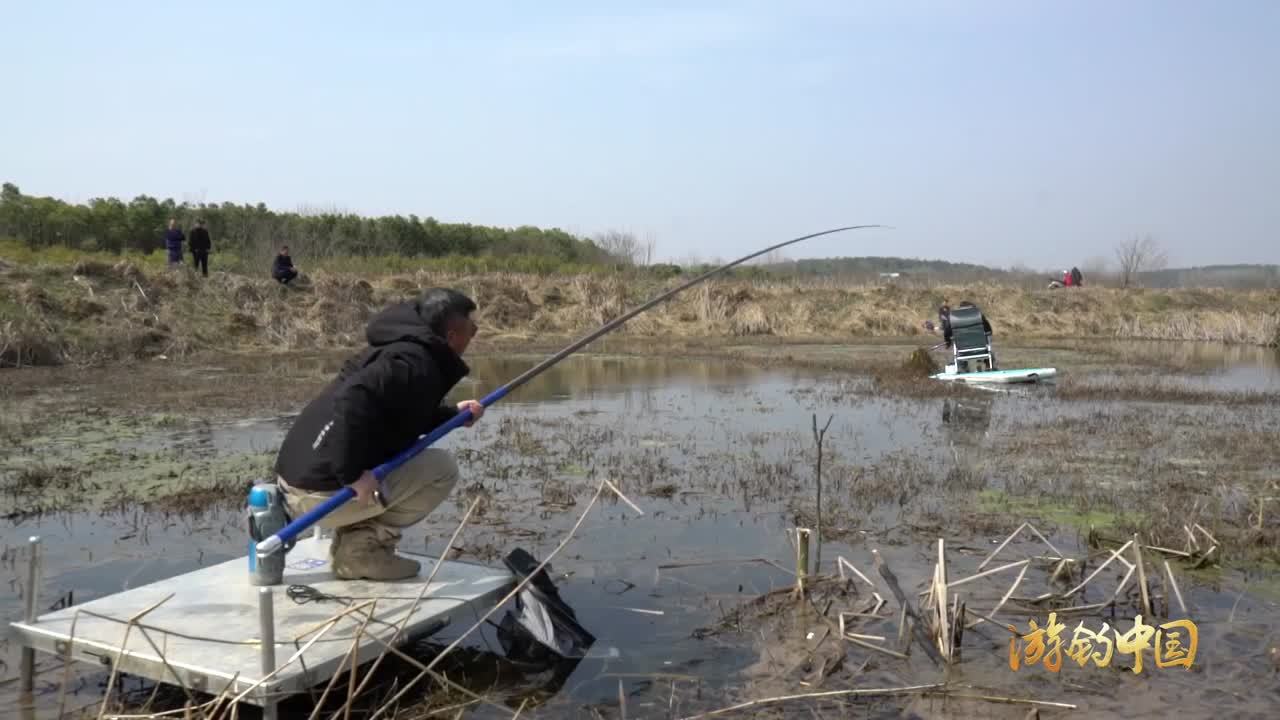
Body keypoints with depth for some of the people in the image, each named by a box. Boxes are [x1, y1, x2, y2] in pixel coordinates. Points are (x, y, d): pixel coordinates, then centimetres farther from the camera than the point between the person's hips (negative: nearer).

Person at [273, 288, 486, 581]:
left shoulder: (396, 349, 15)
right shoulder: (415, 363, -15)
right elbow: (353, 399, -31)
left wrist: (452, 414, 18)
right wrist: (352, 475, -27)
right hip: (324, 491, -9)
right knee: (442, 468, -5)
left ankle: (351, 537, 16)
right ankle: (363, 548, -2)